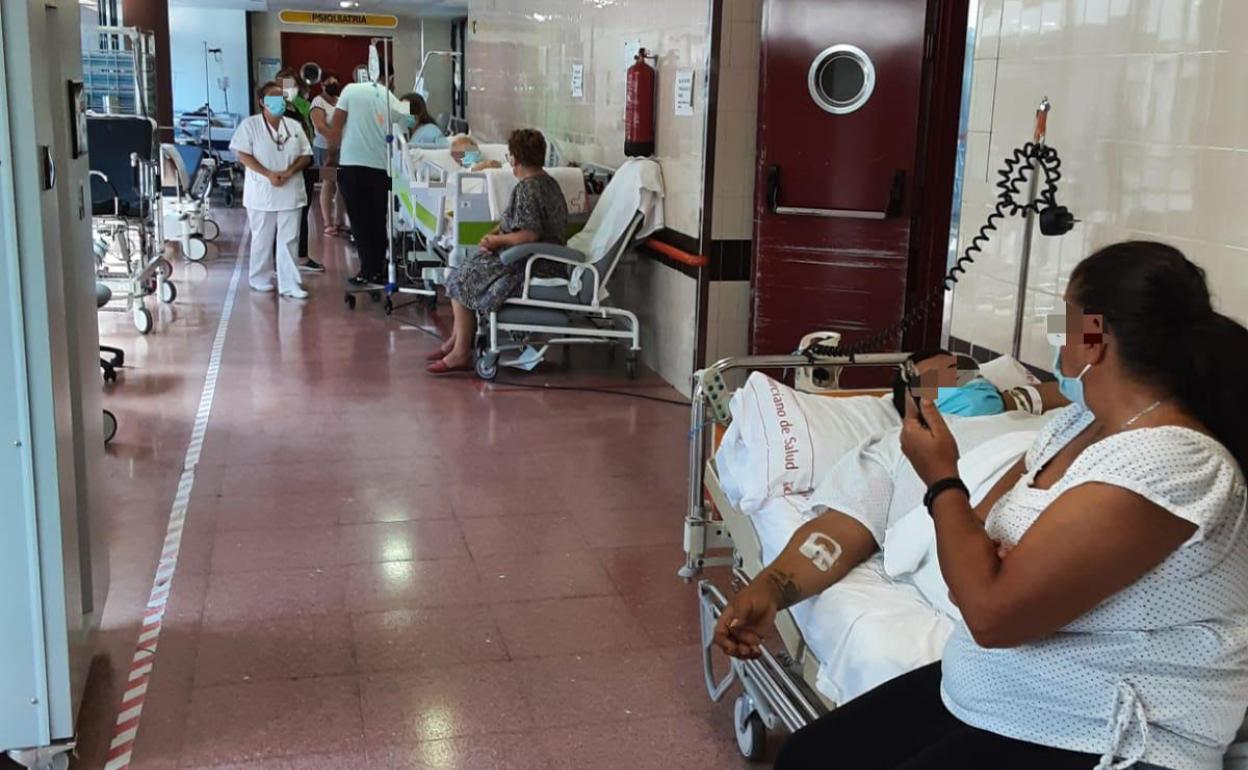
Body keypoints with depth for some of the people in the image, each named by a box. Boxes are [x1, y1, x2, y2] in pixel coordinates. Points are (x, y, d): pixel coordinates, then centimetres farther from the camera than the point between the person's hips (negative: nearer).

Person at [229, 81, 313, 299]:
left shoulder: (294, 126, 8)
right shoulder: (250, 125, -3)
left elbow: (306, 156, 7)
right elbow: (243, 155, -9)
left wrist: (289, 172, -11)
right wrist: (268, 174, -18)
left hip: (290, 192, 3)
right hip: (262, 192, -3)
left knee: (289, 240, 0)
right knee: (262, 239, 7)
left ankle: (289, 284, 1)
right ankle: (260, 280, 22)